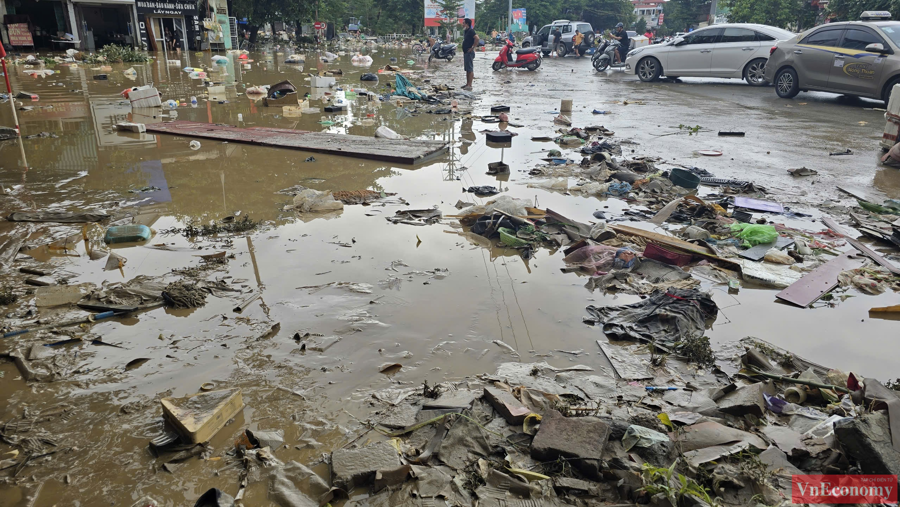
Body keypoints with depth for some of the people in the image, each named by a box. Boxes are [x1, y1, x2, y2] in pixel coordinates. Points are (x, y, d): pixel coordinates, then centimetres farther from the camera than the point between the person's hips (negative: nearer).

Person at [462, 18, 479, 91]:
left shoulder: (471, 31, -14)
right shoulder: (466, 31, 15)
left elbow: (477, 38, -28)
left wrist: (473, 47, -22)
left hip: (469, 52, -10)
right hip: (466, 52, 10)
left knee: (470, 69, -9)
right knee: (467, 69, 13)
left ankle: (469, 85, -10)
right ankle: (467, 84, 20)